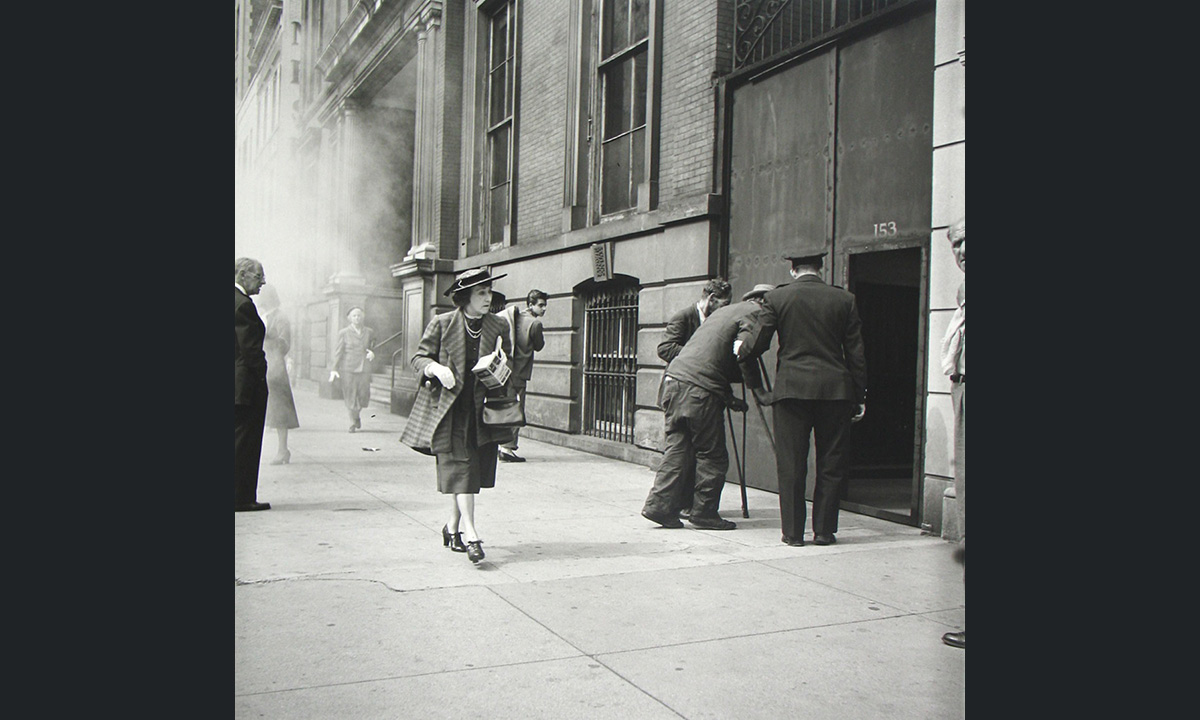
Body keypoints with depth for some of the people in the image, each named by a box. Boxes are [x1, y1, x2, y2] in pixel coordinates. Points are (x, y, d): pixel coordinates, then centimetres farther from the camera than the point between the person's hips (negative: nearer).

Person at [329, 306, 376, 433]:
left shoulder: (370, 332, 11)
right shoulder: (343, 333, 3)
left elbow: (372, 347, 22)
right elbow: (338, 351, 2)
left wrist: (372, 354, -3)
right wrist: (334, 369, -5)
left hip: (364, 369, 2)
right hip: (348, 369, -2)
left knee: (364, 396, -1)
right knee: (350, 396, -1)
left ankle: (356, 414, 29)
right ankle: (353, 422, 12)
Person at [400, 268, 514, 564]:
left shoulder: (498, 327, 7)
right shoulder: (441, 324, -1)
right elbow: (419, 357, 3)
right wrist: (436, 368, -17)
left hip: (482, 409, 4)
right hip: (450, 409, -3)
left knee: (469, 470, 9)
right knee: (461, 466, -10)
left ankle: (454, 525, 27)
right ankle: (470, 533, -10)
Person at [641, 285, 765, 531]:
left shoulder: (725, 311, 28)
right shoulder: (753, 313, 2)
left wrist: (728, 397, 27)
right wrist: (757, 388, -1)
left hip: (674, 377, 9)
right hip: (699, 388, -8)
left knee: (677, 447, 10)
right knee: (712, 455, 2)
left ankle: (659, 504, 7)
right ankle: (704, 512, 8)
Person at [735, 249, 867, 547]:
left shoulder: (776, 298, 0)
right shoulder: (844, 300, 4)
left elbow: (757, 343, 0)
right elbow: (856, 353, 5)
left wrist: (741, 343, 22)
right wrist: (859, 396, 11)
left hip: (792, 388, -1)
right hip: (835, 390, 1)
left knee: (791, 465, 6)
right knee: (831, 464, 10)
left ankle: (793, 531, 10)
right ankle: (824, 530, 15)